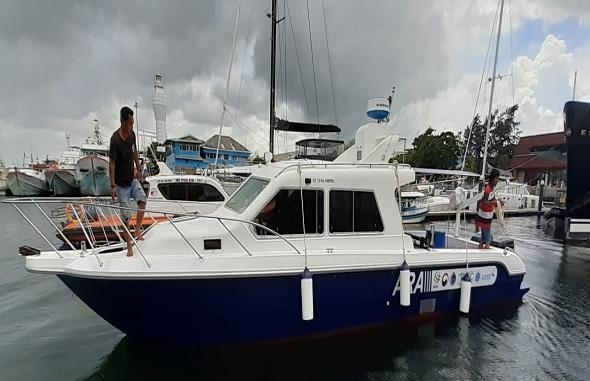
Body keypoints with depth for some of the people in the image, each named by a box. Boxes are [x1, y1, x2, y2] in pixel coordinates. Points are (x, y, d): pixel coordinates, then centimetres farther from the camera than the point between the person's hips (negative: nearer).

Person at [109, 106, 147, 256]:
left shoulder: (132, 134, -3)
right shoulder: (115, 139, -21)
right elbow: (111, 163, -19)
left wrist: (138, 168, 20)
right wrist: (112, 186, -20)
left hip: (133, 179, 5)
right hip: (121, 184, -5)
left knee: (142, 199, -21)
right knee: (126, 216, 1)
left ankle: (138, 229, -3)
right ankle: (129, 246, 14)